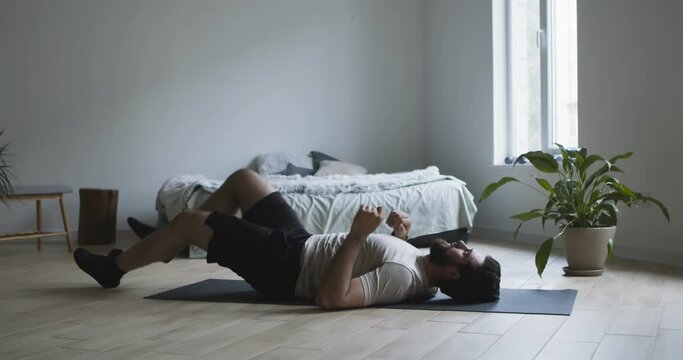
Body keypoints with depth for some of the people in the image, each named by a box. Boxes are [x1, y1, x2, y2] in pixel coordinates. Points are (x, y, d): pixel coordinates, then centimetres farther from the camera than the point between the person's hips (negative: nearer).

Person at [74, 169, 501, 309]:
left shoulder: (404, 278, -31)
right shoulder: (418, 263, -4)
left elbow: (331, 297, -41)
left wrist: (358, 235, -39)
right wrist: (400, 234, 2)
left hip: (287, 265, -9)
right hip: (300, 242, 9)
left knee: (190, 220, -4)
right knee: (243, 178, 18)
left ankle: (114, 267, 22)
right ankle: (168, 241, 33)